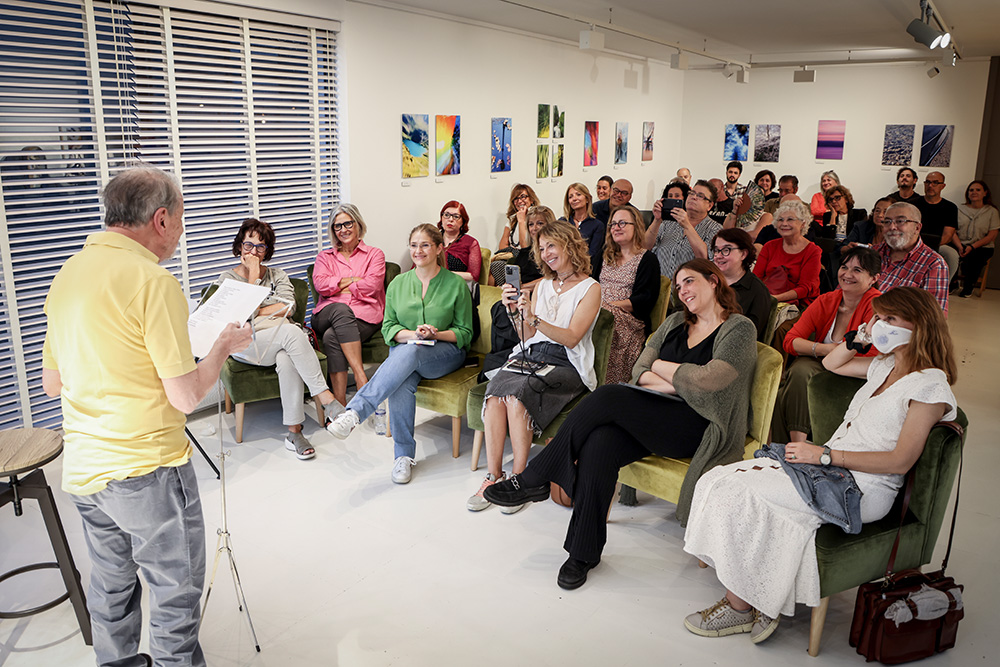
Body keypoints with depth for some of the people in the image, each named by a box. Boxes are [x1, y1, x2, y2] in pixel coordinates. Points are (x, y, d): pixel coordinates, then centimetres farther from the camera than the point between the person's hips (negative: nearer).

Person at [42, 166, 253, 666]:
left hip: (81, 470, 8)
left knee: (111, 587, 23)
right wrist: (224, 346, -2)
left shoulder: (66, 275, 6)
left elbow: (51, 383, 14)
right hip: (147, 472, -8)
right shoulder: (153, 281, -19)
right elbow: (186, 396, -18)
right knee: (176, 592, 9)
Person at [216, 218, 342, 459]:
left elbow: (288, 307, 1)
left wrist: (255, 312, -5)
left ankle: (294, 433, -32)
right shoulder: (227, 278, 13)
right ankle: (327, 400, -37)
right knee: (291, 331, -33)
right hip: (246, 345, -3)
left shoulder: (277, 275, 20)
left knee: (287, 360, -35)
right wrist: (254, 275, -2)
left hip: (283, 340, 3)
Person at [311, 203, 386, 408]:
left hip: (363, 315, -2)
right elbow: (320, 285, 5)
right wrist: (354, 279, 0)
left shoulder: (374, 254, 20)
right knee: (341, 310, -38)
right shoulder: (324, 257, 26)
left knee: (332, 337, -35)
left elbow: (371, 285, -1)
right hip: (326, 315, 2)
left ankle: (340, 404, -38)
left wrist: (337, 287, 3)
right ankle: (361, 376, -44)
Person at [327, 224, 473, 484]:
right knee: (401, 385, -34)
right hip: (404, 351, 2)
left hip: (445, 352, -2)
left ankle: (354, 412, -45)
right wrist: (413, 333, -12)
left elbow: (464, 333, 5)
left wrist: (435, 334, -14)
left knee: (409, 352, -38)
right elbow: (388, 328, 9)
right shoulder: (398, 284, 10)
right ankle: (404, 455, -22)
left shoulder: (456, 284, 2)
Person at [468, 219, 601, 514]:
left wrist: (534, 318, -23)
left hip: (566, 365, -5)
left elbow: (571, 338, -11)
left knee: (517, 393, -33)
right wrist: (516, 313, -2)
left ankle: (518, 477, -23)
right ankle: (493, 476, -24)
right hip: (531, 355, 5)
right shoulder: (542, 286, 20)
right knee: (495, 391, -27)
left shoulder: (590, 288, 1)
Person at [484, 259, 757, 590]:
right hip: (652, 422, 6)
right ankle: (583, 552, -17)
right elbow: (639, 371, 10)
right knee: (598, 444, -27)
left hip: (697, 427, -6)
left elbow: (707, 380, -16)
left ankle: (532, 479, -17)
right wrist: (680, 383, -8)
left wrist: (660, 367, -1)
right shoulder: (675, 323, 19)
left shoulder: (739, 329, 0)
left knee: (609, 396, -27)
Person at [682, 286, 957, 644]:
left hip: (861, 490, -9)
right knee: (718, 479, -11)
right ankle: (761, 604, -10)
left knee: (737, 492, -23)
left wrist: (825, 454, -18)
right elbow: (831, 363, 33)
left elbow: (900, 461, -16)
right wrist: (857, 338, 14)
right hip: (828, 469, 9)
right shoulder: (886, 366, 16)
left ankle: (741, 606, -7)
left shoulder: (930, 385, -9)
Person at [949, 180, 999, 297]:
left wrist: (972, 247, -16)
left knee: (972, 258, -34)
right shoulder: (960, 209, 12)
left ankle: (968, 287, -8)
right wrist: (960, 247, -16)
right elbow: (952, 231, 3)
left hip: (982, 248, -2)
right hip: (959, 245, 2)